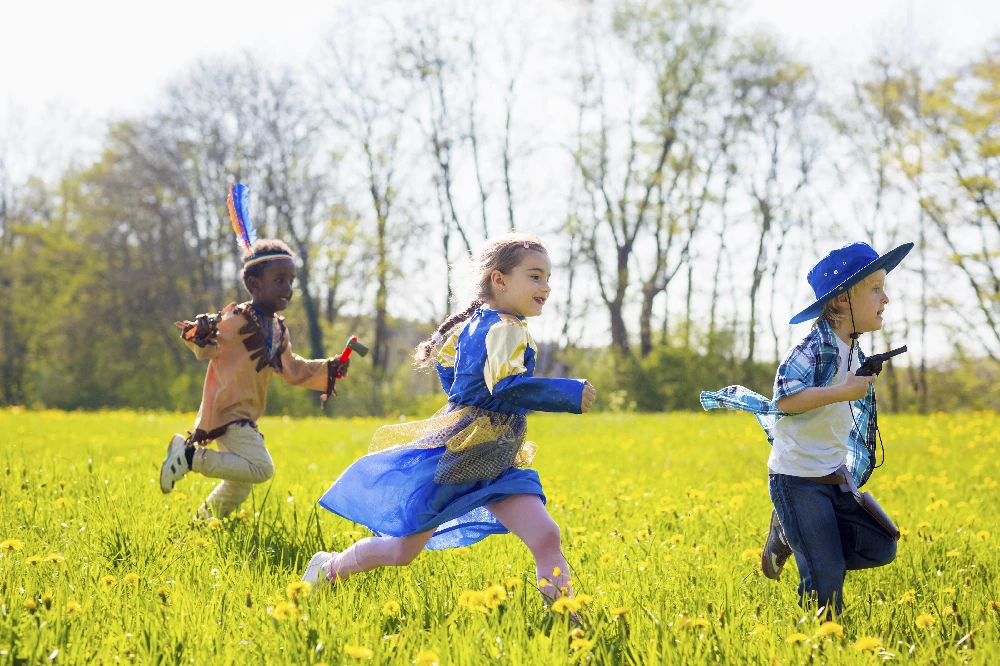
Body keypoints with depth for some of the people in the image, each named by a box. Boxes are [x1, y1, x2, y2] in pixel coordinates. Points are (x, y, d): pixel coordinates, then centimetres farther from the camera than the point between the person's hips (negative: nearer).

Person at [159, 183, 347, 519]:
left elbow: (293, 370, 23)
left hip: (245, 420, 9)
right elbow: (207, 351, -17)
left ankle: (203, 519, 35)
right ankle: (191, 456, -14)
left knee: (239, 485, 18)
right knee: (260, 468, -24)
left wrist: (329, 369, 12)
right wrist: (201, 335, -39)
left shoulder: (278, 330, 12)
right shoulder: (239, 320, -13)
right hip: (227, 413, -9)